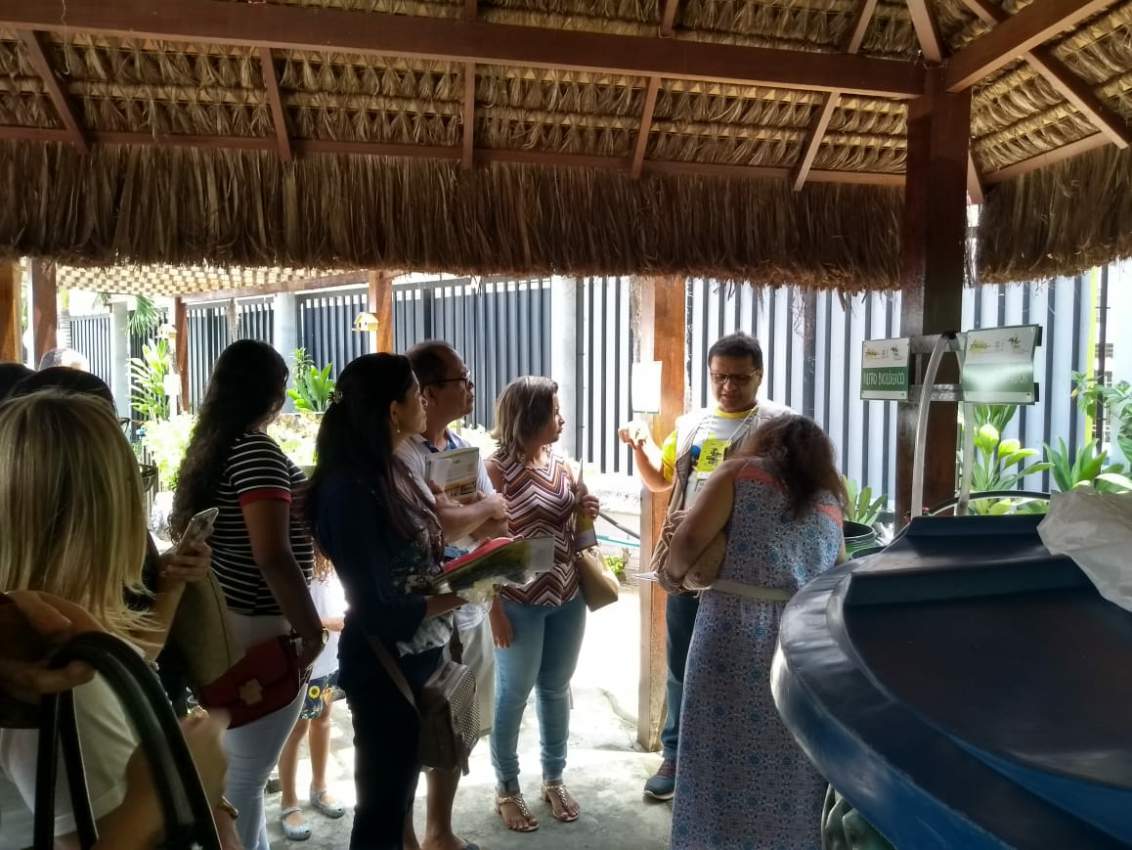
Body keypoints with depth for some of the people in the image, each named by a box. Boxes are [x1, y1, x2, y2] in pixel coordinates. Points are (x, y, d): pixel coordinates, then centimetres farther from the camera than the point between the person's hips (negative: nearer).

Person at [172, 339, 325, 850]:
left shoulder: (210, 446, 8)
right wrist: (311, 628, -19)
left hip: (221, 620, 10)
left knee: (236, 764, 23)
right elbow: (272, 557, -27)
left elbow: (188, 532, 19)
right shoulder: (257, 451, -20)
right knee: (245, 774, 4)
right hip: (257, 629, -10)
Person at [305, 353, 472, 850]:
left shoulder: (388, 472, 2)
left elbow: (411, 564, 3)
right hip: (383, 667, -8)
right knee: (381, 803, 12)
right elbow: (378, 609, -24)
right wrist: (460, 596, -18)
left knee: (399, 787, 26)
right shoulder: (351, 490, -25)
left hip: (415, 658, 8)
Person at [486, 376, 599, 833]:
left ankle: (554, 778, 35)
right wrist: (494, 609, -15)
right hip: (519, 602, -5)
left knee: (556, 689, 17)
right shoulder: (497, 469, -12)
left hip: (567, 598, 5)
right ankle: (506, 788, 28)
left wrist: (587, 512, -7)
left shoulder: (561, 463, 5)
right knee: (513, 694, 9)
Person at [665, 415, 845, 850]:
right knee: (792, 771, 14)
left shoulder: (740, 473, 5)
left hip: (734, 635, -3)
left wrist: (674, 571, 11)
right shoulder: (830, 502, 16)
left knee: (726, 756, 8)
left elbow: (688, 540, -7)